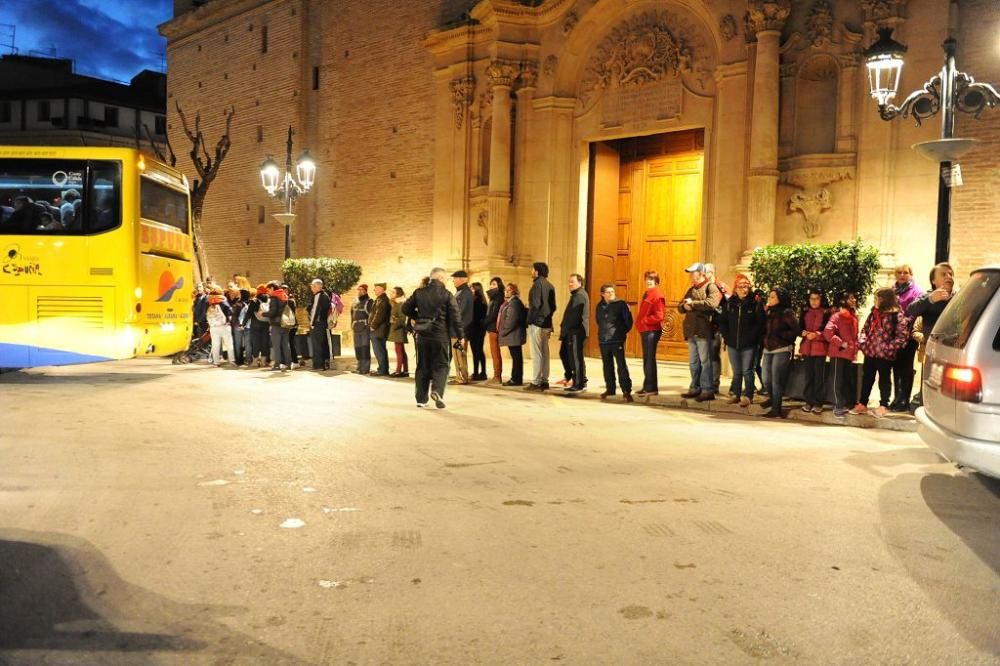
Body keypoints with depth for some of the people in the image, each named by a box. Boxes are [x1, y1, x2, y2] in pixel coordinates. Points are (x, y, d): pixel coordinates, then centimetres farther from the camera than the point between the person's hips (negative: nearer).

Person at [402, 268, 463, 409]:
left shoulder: (419, 293, 2)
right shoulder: (446, 295, -6)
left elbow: (406, 308, 5)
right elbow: (455, 316, -8)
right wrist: (459, 335, -1)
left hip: (422, 334, 3)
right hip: (440, 334, -3)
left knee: (423, 366, 11)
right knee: (441, 365, 6)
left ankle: (421, 398, 13)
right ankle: (437, 391, -18)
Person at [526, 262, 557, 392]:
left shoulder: (538, 284, -10)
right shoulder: (550, 286, 14)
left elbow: (535, 304, -17)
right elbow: (553, 306, 15)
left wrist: (530, 320, -11)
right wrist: (547, 317, 17)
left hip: (537, 323, -8)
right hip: (547, 323, 8)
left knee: (536, 354, -7)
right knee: (544, 353, 10)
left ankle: (535, 382, -7)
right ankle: (544, 381, 13)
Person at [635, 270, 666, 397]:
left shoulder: (657, 295, -11)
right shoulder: (647, 294, 18)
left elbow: (659, 316, -17)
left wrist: (644, 321, -14)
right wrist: (640, 323, 8)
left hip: (652, 331, -9)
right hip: (645, 330, 9)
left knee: (649, 359, -7)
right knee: (647, 359, 12)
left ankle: (651, 388, -3)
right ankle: (648, 387, 19)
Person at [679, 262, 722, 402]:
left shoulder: (711, 287, -4)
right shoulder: (691, 290, 20)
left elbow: (711, 303, -22)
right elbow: (680, 306, 19)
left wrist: (693, 303, -13)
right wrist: (685, 306, -5)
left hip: (704, 331, -8)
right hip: (691, 331, 8)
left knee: (705, 361, -6)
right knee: (693, 362, 11)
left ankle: (708, 390, -2)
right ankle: (695, 388, 19)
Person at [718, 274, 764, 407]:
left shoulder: (755, 303, -6)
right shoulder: (729, 303, 4)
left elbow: (760, 323, -10)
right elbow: (722, 321, 8)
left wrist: (753, 337, -13)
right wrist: (726, 336, 0)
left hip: (749, 345, -3)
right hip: (732, 344, 4)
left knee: (747, 371, 0)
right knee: (736, 371, 13)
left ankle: (748, 396, 7)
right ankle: (735, 394, 22)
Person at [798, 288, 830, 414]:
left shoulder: (827, 313, -2)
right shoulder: (805, 311, 11)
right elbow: (799, 327, 13)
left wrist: (817, 334, -18)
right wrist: (803, 332, -8)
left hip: (820, 348, -4)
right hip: (806, 347, 4)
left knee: (819, 375, -2)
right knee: (808, 375, 8)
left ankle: (818, 403, 3)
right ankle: (809, 401, 14)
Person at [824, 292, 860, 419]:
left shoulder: (854, 317, 13)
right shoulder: (837, 315, -11)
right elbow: (827, 332, -21)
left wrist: (855, 350, 12)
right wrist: (841, 343, -17)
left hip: (849, 354, 7)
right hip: (838, 353, -7)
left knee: (846, 380, 10)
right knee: (838, 380, -4)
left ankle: (842, 405, 18)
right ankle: (838, 407, 0)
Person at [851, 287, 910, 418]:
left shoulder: (897, 316, -12)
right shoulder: (873, 313, 10)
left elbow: (902, 336, -15)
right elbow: (865, 329, 17)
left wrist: (888, 347, -18)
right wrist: (862, 342, 1)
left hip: (885, 355, -7)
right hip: (869, 352, 7)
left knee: (884, 379, 7)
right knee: (867, 378, 14)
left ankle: (883, 406, 17)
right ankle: (862, 404, 24)